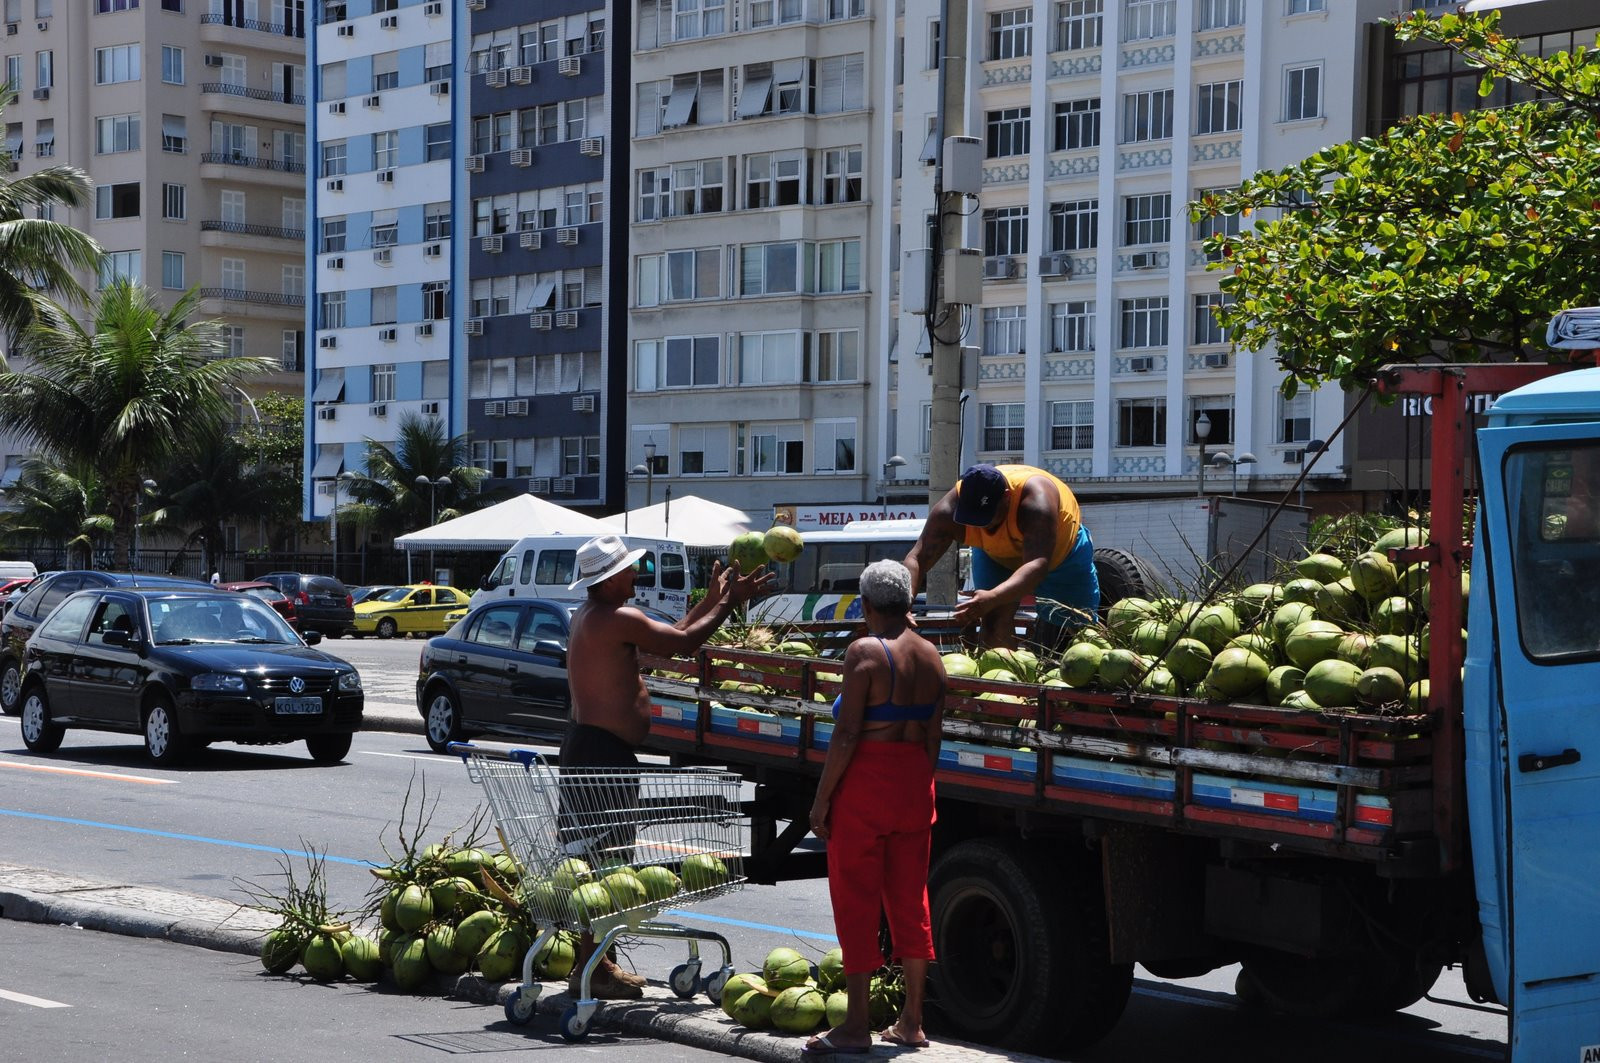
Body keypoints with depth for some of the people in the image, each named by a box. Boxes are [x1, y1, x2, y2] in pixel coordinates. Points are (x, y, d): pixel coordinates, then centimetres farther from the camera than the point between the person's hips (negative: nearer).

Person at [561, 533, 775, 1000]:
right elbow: (684, 642, -13)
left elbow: (668, 635, 19)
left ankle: (596, 961, 22)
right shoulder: (617, 619, -17)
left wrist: (711, 600, 22)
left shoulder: (590, 616, 15)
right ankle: (589, 970, -4)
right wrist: (727, 602, 0)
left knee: (596, 857, 15)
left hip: (584, 744, 11)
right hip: (604, 751, -11)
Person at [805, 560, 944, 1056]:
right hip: (915, 782, 7)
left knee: (856, 900, 0)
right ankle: (911, 1021, 17)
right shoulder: (930, 655, 8)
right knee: (910, 899, 12)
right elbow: (933, 735, 11)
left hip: (866, 780, -7)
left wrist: (822, 798, -11)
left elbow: (847, 734, -16)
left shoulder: (866, 651, -13)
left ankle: (855, 1027, 1)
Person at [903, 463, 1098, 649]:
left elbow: (1037, 565, -55)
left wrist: (992, 598, -71)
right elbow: (917, 558, -37)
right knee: (995, 623, -16)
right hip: (996, 557, 2)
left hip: (1063, 552, -2)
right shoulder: (950, 509, -35)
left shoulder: (1036, 499, -46)